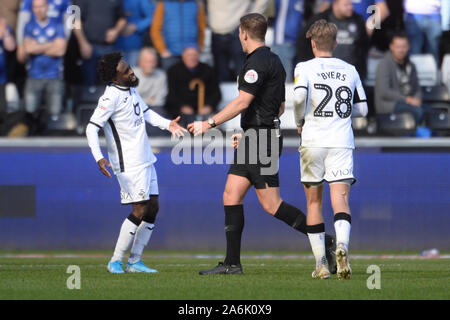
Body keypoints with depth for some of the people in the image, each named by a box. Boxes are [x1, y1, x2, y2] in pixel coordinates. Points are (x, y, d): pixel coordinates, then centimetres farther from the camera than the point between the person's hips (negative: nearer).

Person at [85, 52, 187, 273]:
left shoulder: (130, 88, 8)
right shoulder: (111, 97, -19)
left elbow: (145, 112, 26)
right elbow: (92, 128, -21)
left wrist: (167, 124, 13)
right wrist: (98, 157, -32)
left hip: (145, 160, 9)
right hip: (129, 164, -9)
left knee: (152, 208, 8)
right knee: (140, 211, -12)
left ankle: (135, 261, 13)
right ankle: (116, 261, -3)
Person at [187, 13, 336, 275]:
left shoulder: (257, 62, -14)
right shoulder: (274, 61, 17)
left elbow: (242, 102, -20)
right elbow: (280, 107, 23)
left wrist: (209, 123, -14)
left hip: (261, 143, -10)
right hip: (254, 141, 10)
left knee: (272, 205, -8)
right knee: (231, 196, 6)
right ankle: (232, 263, 4)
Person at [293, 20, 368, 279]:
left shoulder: (305, 68, 1)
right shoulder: (350, 71, 11)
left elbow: (299, 95, -18)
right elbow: (362, 109, 15)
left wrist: (300, 121, 0)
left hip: (313, 141, -1)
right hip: (342, 141, 1)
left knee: (314, 201, 10)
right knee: (341, 199, -7)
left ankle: (321, 263, 8)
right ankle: (342, 245, -36)